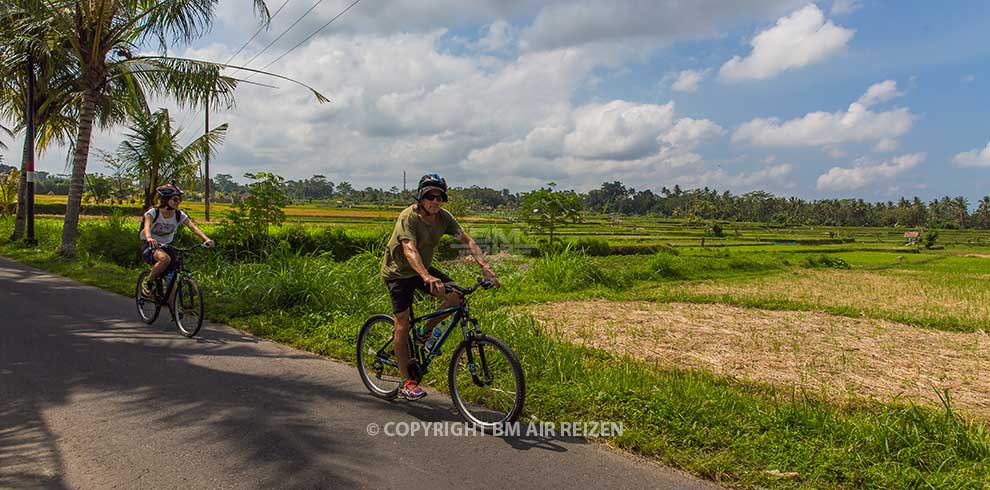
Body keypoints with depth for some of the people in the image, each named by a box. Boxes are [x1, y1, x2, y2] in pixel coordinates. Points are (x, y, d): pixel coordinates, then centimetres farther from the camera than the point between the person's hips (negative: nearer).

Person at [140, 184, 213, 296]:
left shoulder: (179, 215, -7)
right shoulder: (153, 213, -16)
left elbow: (194, 227, -20)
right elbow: (147, 227, -35)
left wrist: (206, 239, -39)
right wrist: (149, 238, -58)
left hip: (167, 246, 4)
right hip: (150, 247, -4)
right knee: (165, 259, -36)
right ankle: (148, 283, -15)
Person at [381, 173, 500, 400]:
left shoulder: (443, 217, -9)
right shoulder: (408, 217, -26)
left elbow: (467, 240, -11)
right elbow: (410, 250, -41)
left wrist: (484, 266, -26)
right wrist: (427, 277, -57)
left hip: (423, 268, 6)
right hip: (398, 271, -5)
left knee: (456, 296, -15)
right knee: (403, 322, -7)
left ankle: (427, 332, 9)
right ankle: (405, 382, 1)